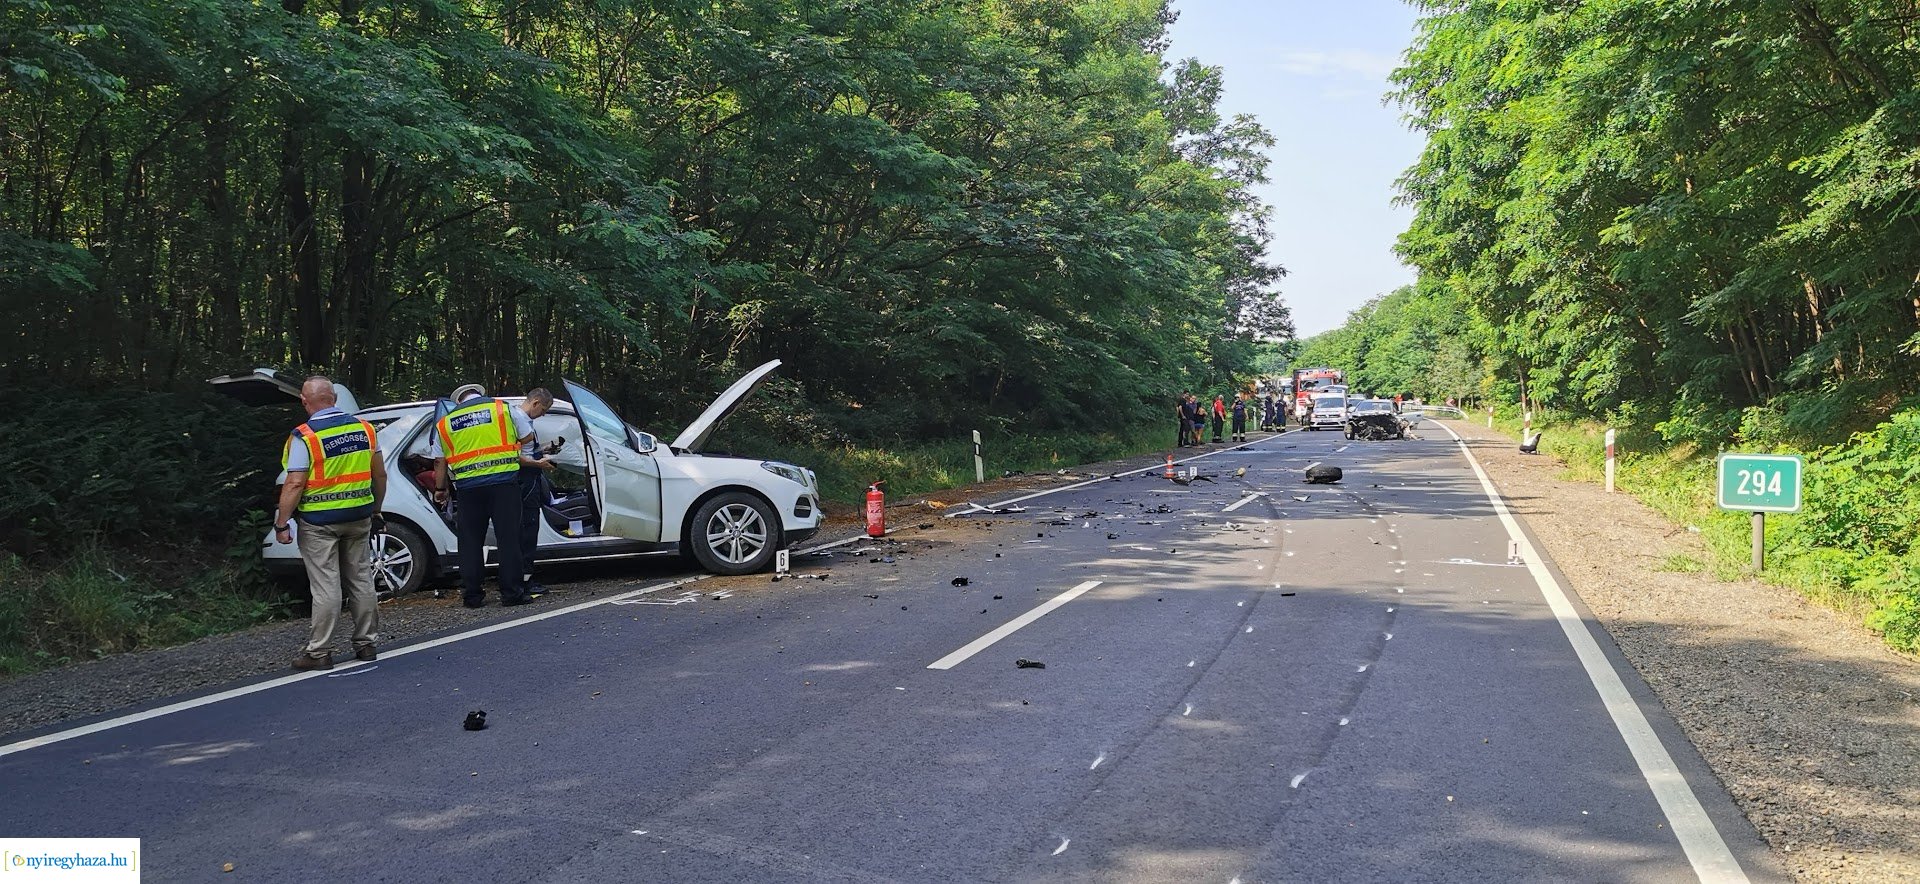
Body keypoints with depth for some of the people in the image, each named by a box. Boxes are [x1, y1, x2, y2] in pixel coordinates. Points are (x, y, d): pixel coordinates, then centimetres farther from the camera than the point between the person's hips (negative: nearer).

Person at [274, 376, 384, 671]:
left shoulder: (304, 437, -13)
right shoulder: (364, 428, 3)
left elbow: (295, 484, -17)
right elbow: (380, 475, 8)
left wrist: (281, 524, -10)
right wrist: (376, 509, 19)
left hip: (320, 521, -5)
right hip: (358, 517, 5)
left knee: (326, 586, -2)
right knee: (361, 580, 13)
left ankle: (319, 652, 4)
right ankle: (367, 644, 19)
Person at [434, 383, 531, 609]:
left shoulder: (445, 423, 14)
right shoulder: (502, 407, 7)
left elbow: (440, 462, 14)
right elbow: (527, 436, 13)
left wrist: (440, 489, 25)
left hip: (468, 486, 2)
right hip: (504, 481, -2)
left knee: (470, 542, 10)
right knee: (508, 538, 2)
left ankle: (472, 595, 12)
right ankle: (512, 592, 1)